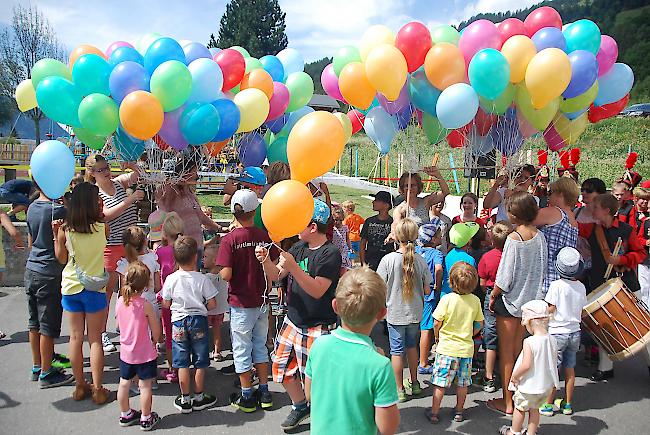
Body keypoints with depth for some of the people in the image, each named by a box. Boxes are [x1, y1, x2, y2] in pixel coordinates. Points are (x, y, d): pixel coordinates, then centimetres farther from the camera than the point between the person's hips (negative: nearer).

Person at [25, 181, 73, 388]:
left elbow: (30, 242, 17)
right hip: (50, 274, -8)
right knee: (48, 326, 2)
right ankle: (46, 373, 12)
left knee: (35, 322, 16)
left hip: (31, 270, 8)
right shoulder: (58, 210, -18)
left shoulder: (32, 208, 7)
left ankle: (37, 366, 28)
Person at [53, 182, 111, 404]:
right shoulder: (102, 228, -14)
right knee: (95, 339, 7)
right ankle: (97, 389, 11)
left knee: (75, 337, 13)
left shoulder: (64, 229, -8)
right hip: (94, 290, -2)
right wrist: (100, 213, 8)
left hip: (70, 289, 2)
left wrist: (56, 234, 7)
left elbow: (61, 258, 3)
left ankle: (80, 386, 25)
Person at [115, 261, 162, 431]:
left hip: (125, 352, 5)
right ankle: (146, 418, 18)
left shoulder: (120, 301, -7)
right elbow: (156, 332, -13)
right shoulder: (146, 305, -21)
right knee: (145, 386, 7)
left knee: (124, 383, 18)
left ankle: (125, 414, 34)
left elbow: (120, 325, 8)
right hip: (145, 353, -5)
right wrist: (155, 342, 7)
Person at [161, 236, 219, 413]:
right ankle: (199, 398, 20)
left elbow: (166, 304, -2)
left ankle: (185, 400, 17)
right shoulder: (202, 279, -12)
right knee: (200, 362, 11)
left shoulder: (171, 279, -8)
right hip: (198, 320, -1)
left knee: (182, 362, 9)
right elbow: (212, 304, -9)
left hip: (178, 321, 1)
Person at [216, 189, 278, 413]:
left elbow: (226, 275, -21)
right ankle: (264, 393, 26)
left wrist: (219, 273, 1)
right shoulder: (265, 236, -6)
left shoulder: (229, 240, -17)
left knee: (242, 350, 10)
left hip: (241, 304, -4)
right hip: (262, 302, 4)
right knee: (260, 346, 18)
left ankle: (247, 397, 20)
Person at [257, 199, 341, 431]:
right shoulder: (299, 247, 6)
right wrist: (266, 260, -12)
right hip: (292, 322, 8)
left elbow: (317, 290, -25)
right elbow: (276, 275, 8)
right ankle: (300, 406, 40)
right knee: (282, 367, 17)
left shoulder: (330, 254, -17)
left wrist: (293, 267, -32)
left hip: (317, 329, -8)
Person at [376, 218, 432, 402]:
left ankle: (399, 389, 18)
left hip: (395, 313, -3)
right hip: (415, 313, 3)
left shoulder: (388, 260, -18)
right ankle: (414, 383, 36)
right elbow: (427, 290, -2)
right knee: (412, 346, 22)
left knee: (397, 351, 9)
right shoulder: (420, 260, -9)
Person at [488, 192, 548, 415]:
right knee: (518, 350, 20)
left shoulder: (514, 238, -22)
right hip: (530, 299, 6)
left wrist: (492, 296, -5)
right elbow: (542, 270, 5)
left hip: (510, 300, -6)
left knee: (506, 353, 7)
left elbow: (505, 277, -19)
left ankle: (507, 402, 17)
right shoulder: (540, 236, -3)